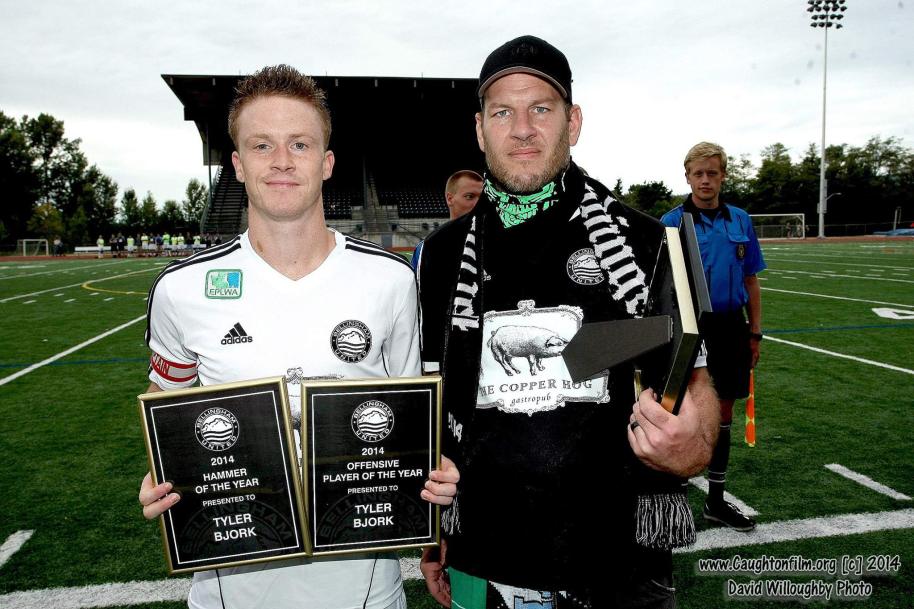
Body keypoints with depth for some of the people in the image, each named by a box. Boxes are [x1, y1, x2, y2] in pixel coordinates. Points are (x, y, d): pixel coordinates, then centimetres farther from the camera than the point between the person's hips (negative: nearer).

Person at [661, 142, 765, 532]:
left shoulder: (740, 221, 7)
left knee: (723, 412, 12)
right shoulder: (672, 223, -5)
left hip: (731, 329, 5)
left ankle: (716, 500, 26)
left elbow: (750, 280, 11)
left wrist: (755, 333, 8)